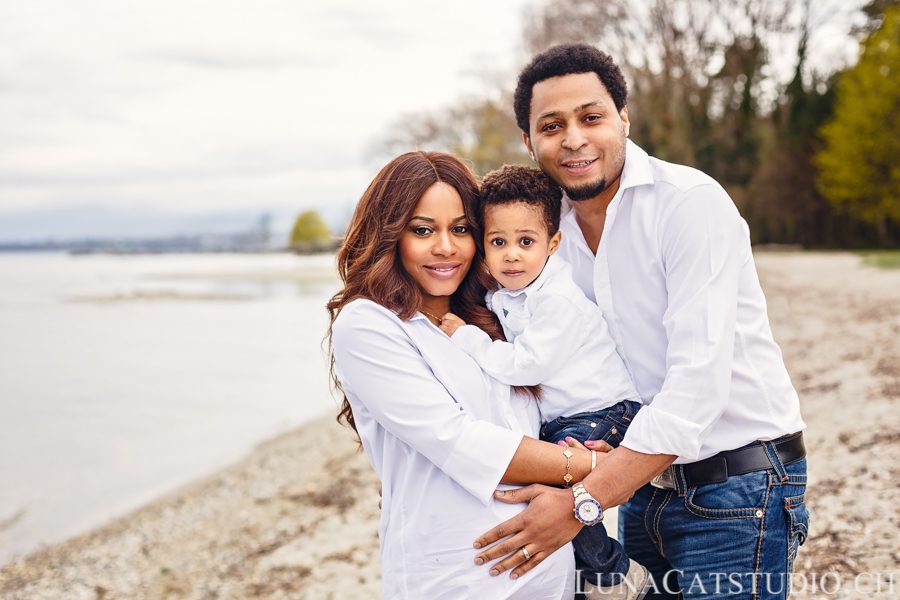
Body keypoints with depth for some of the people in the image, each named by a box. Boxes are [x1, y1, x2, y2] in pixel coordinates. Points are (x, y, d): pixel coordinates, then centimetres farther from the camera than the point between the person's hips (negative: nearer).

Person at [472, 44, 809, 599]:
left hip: (736, 488, -6)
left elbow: (698, 383, -26)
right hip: (642, 484, 6)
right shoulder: (553, 229, 4)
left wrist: (582, 503, -27)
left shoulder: (691, 202, -18)